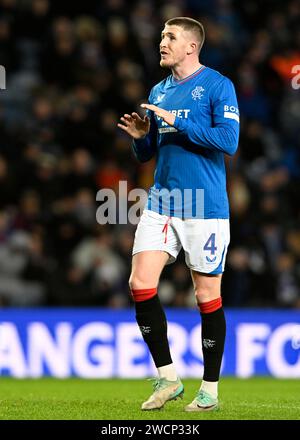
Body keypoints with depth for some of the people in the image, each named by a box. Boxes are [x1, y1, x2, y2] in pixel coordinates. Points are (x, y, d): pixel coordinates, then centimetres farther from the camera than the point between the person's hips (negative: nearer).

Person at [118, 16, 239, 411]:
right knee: (140, 284, -6)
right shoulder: (158, 92, 14)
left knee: (207, 296, 1)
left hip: (205, 208, -6)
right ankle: (167, 378, 6)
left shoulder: (217, 86, -5)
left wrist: (177, 122, -18)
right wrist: (141, 136, -2)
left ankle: (210, 390, 12)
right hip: (161, 203, 6)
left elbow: (228, 140, -18)